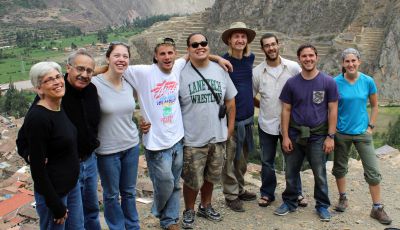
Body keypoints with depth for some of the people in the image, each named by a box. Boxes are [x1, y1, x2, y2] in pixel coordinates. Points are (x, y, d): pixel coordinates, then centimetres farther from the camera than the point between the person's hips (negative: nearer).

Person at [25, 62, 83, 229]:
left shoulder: (60, 108, 2)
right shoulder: (37, 118, -22)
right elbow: (37, 167, -20)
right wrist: (55, 205, -16)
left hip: (72, 184, 8)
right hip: (53, 191, -8)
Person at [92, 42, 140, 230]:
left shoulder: (129, 83, 1)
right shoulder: (96, 84, -16)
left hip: (131, 145, 5)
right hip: (107, 150, -4)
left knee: (129, 192, 19)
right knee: (111, 195, 13)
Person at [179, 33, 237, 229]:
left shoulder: (220, 71, 3)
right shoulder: (181, 73, -10)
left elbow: (230, 101, 10)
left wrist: (230, 127, 8)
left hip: (218, 137, 4)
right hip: (192, 139, -4)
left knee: (210, 177, 20)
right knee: (192, 180, 7)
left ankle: (205, 207, 41)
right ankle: (189, 211, 31)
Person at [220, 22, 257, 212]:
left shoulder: (250, 58, 6)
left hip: (248, 117, 6)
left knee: (242, 158, 18)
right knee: (230, 159, 4)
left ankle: (240, 189, 33)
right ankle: (231, 195, 17)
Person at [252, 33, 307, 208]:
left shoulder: (293, 67, -8)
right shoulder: (257, 72, -5)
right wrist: (265, 107, 3)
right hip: (267, 124, 1)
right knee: (267, 162, 12)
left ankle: (297, 193, 29)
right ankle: (267, 193, 29)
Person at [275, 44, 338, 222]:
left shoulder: (328, 82, -4)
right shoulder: (291, 83, -1)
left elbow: (332, 110, -2)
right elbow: (286, 110, 2)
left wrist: (330, 136, -6)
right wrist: (285, 136, -3)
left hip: (318, 136, -1)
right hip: (294, 134, 2)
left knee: (320, 174, 9)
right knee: (291, 172, 11)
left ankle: (322, 205, 26)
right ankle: (290, 202, 28)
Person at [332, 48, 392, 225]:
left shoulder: (368, 81, -4)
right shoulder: (336, 82, -7)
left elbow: (374, 106, 7)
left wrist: (371, 126, 1)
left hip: (362, 133, 0)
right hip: (341, 133, 0)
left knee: (373, 172, 0)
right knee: (340, 168, 13)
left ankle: (377, 208, 13)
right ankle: (343, 199, 33)